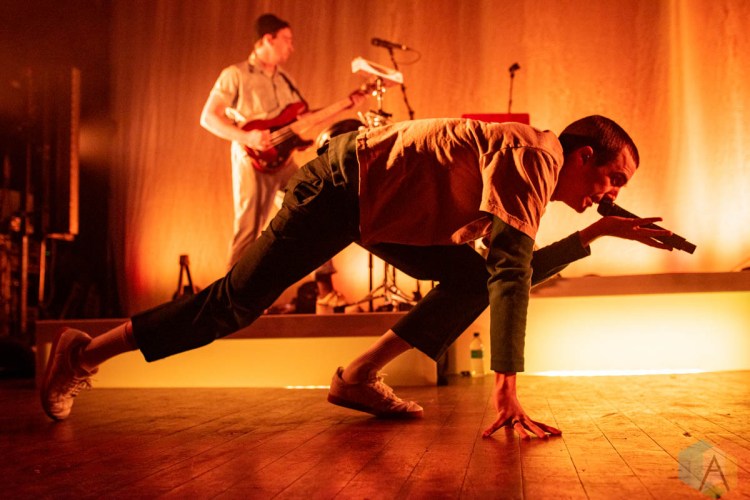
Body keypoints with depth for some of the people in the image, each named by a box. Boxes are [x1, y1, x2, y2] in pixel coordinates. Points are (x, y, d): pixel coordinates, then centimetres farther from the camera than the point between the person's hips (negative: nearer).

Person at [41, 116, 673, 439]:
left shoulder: (529, 166, 11)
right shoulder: (536, 155, -19)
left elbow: (521, 269, 17)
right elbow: (512, 268, -30)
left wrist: (596, 233, 11)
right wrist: (507, 390, -33)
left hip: (382, 203, 9)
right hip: (343, 185, -9)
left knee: (472, 282, 4)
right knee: (236, 302, -7)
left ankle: (359, 378, 3)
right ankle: (82, 355, 6)